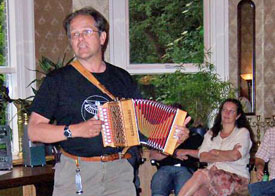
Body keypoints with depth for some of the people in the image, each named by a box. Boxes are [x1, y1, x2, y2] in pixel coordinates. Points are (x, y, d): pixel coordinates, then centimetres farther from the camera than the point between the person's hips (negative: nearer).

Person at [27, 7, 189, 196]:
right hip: (75, 173, -2)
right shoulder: (57, 80, 3)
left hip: (118, 171, 3)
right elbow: (34, 130, -1)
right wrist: (75, 130, -13)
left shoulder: (122, 78, 14)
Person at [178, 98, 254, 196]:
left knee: (200, 175, -32)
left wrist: (214, 152, 2)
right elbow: (202, 157, 4)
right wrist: (227, 156, -8)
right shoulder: (211, 133, 20)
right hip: (212, 174, 4)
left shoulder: (243, 132, 7)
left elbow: (235, 156, -12)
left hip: (236, 177, -3)